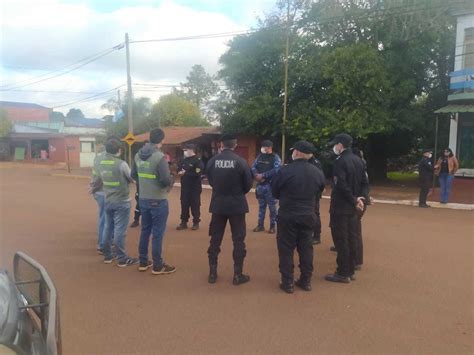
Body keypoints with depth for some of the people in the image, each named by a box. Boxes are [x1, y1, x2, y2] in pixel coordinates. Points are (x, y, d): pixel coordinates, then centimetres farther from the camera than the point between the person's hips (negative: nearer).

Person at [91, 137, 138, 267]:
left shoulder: (101, 163, 3)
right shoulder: (121, 164, -18)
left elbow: (98, 179, 15)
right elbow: (132, 178, -8)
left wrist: (94, 189, 34)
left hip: (108, 201, 7)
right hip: (121, 202, -7)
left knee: (108, 228, 16)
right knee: (119, 230, -2)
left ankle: (107, 255, 26)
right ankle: (122, 259, 6)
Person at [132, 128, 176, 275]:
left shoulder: (138, 155, 4)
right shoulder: (160, 157, -19)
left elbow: (134, 174, 15)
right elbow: (166, 180, -24)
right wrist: (171, 181, -2)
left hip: (143, 199, 7)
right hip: (158, 201, -7)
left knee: (145, 230, 17)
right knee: (158, 233, 2)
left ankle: (143, 262, 26)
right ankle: (158, 266, 11)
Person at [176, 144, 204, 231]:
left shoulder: (198, 161, -12)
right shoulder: (184, 160, 13)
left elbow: (197, 174, -21)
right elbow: (179, 170, 15)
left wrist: (185, 173, -16)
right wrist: (180, 172, -9)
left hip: (195, 188, -7)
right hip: (185, 187, 7)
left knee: (195, 205, 1)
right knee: (184, 205, 11)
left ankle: (196, 223, 12)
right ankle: (183, 223, 20)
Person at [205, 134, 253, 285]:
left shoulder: (212, 161, -6)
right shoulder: (240, 161, -12)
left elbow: (210, 181, 5)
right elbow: (248, 184, -4)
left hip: (218, 204, 2)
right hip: (237, 205, -2)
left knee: (215, 239, 12)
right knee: (238, 240, 7)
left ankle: (212, 273, 18)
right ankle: (238, 274, 12)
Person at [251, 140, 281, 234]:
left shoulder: (275, 157, -6)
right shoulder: (260, 156, 11)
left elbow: (276, 170, -19)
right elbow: (253, 167, 8)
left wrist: (263, 175, -18)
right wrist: (256, 175, -13)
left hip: (270, 185, -5)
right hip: (260, 185, 5)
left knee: (272, 206, 1)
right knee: (261, 206, 14)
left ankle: (272, 226, 11)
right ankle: (260, 225, 23)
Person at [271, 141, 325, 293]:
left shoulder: (285, 170, -16)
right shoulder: (318, 172, 0)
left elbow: (275, 192, -3)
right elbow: (318, 195, 11)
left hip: (287, 215, -4)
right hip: (308, 216, 5)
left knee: (286, 248, 6)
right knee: (306, 248, 14)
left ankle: (288, 282, 10)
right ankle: (306, 281, 22)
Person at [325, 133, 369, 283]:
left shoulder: (340, 161, -16)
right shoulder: (358, 160, 11)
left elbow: (342, 186, -24)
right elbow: (365, 182, 9)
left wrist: (354, 201, -16)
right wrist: (361, 198, -2)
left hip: (340, 207, -8)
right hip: (353, 207, 8)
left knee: (341, 240, -1)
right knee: (351, 239, 14)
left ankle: (343, 274, 6)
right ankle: (350, 271, 23)